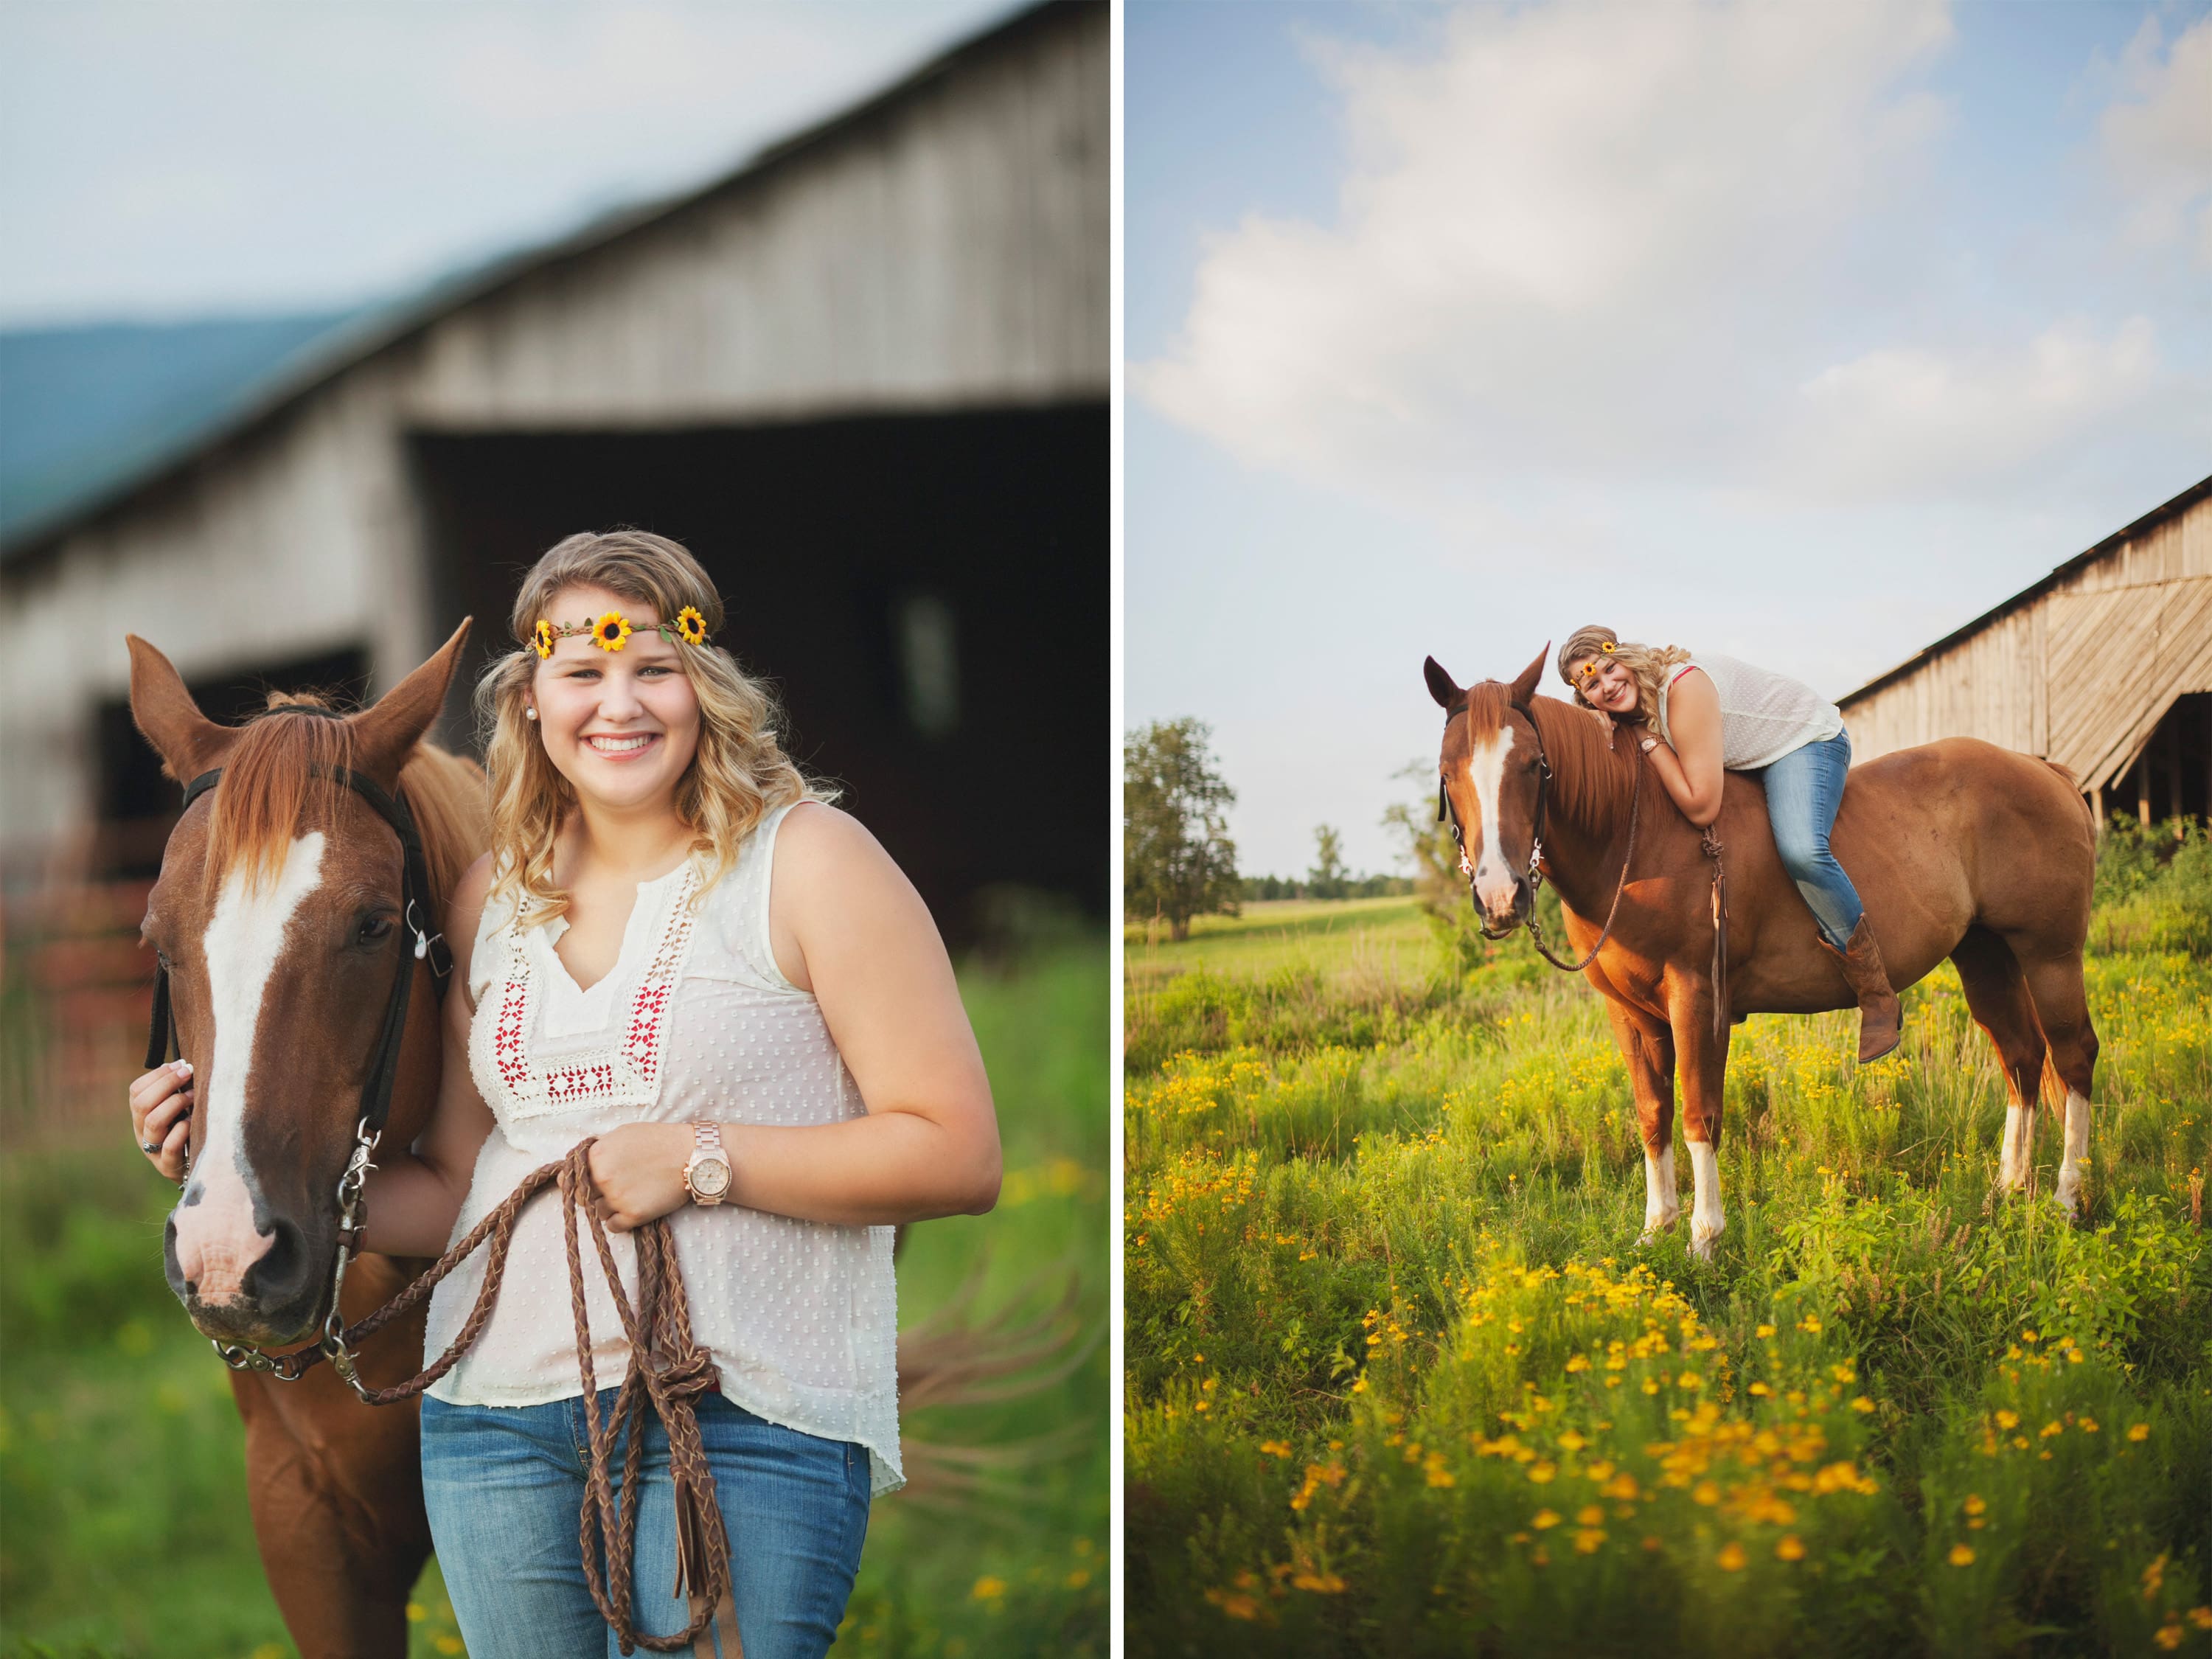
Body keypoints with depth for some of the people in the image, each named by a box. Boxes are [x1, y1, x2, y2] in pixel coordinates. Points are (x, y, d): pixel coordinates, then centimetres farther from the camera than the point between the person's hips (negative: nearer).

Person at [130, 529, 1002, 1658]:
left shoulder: (807, 861, -4)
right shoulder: (495, 895, 13)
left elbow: (960, 1157, -10)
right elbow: (451, 1194, 16)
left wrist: (703, 1160, -15)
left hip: (746, 1420, -5)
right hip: (497, 1407, 5)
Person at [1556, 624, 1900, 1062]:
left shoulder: (1684, 688, -34)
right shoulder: (1635, 702, -8)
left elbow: (1701, 807, -35)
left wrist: (1647, 740, -30)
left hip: (1808, 740, -9)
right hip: (1749, 758, 9)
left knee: (1800, 850, -34)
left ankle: (1878, 998, -20)